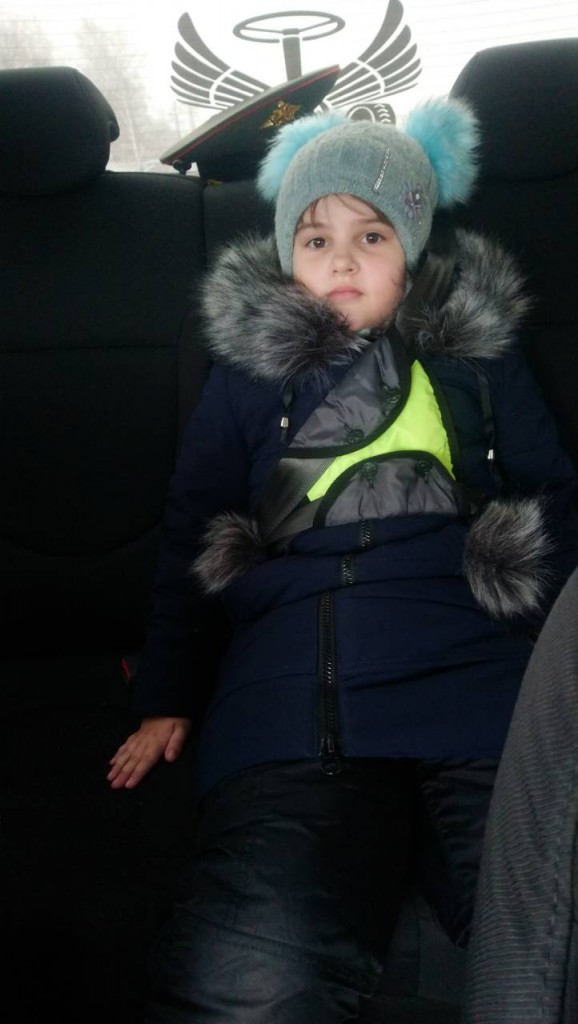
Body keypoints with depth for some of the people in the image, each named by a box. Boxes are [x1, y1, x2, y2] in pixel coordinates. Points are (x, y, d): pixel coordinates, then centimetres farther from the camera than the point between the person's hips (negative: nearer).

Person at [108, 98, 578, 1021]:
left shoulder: (480, 353, 21)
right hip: (294, 696, 0)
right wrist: (164, 697, 16)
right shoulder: (248, 370, 19)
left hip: (479, 676, 1)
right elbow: (190, 532, 20)